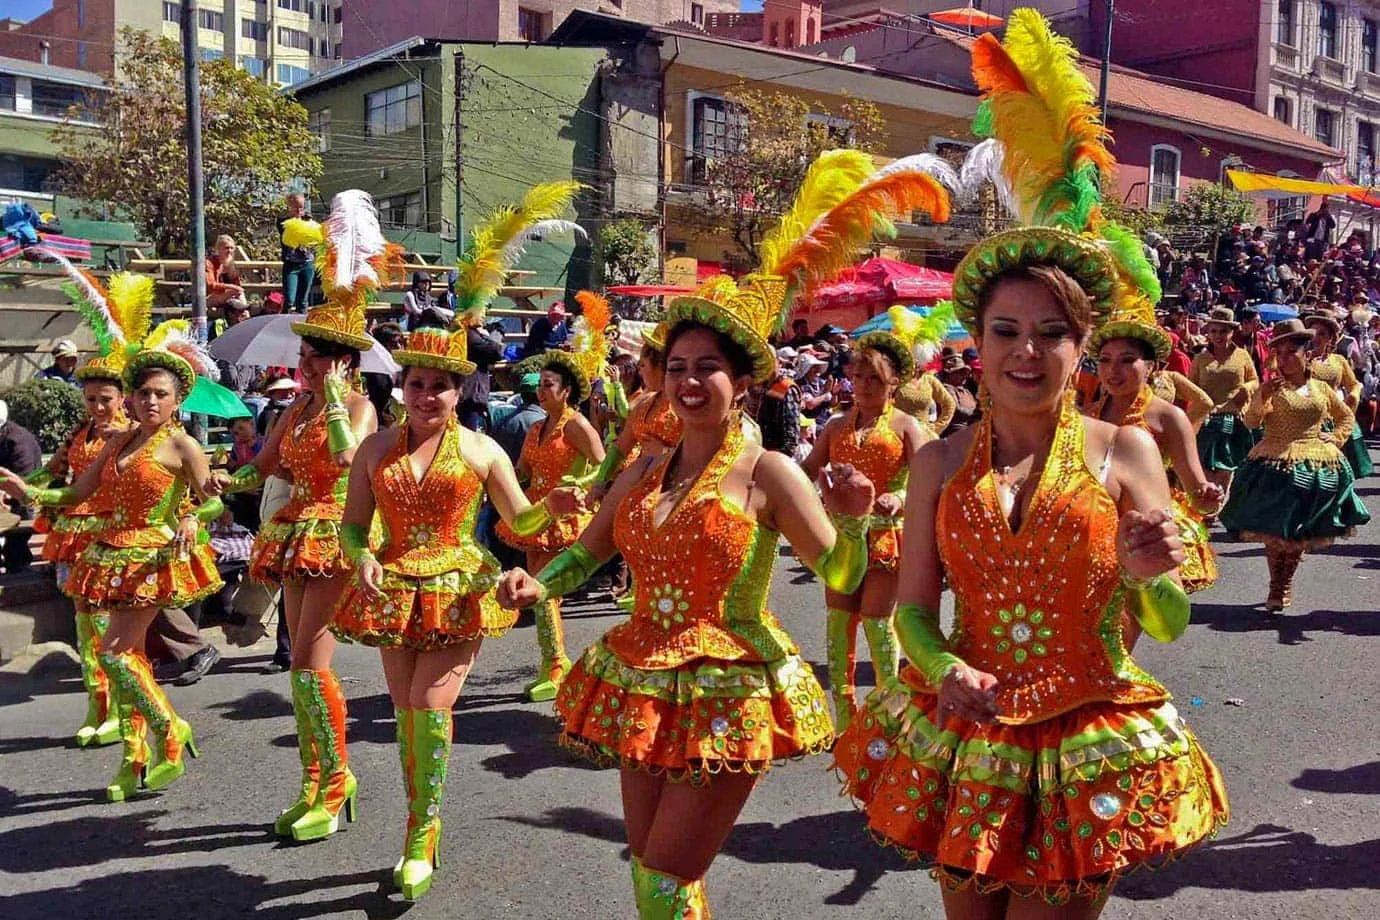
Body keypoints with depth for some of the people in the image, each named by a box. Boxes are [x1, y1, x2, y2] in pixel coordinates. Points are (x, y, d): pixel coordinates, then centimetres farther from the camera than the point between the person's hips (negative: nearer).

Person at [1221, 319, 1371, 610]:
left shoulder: (1321, 387, 8)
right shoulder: (1272, 387, -3)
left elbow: (1347, 416, 24)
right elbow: (1251, 421, -15)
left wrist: (1336, 437, 8)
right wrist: (1261, 397, -30)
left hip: (1315, 467, 4)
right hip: (1276, 465, -4)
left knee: (1301, 532, 10)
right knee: (1274, 530, -4)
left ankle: (1285, 585, 25)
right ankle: (1276, 588, 10)